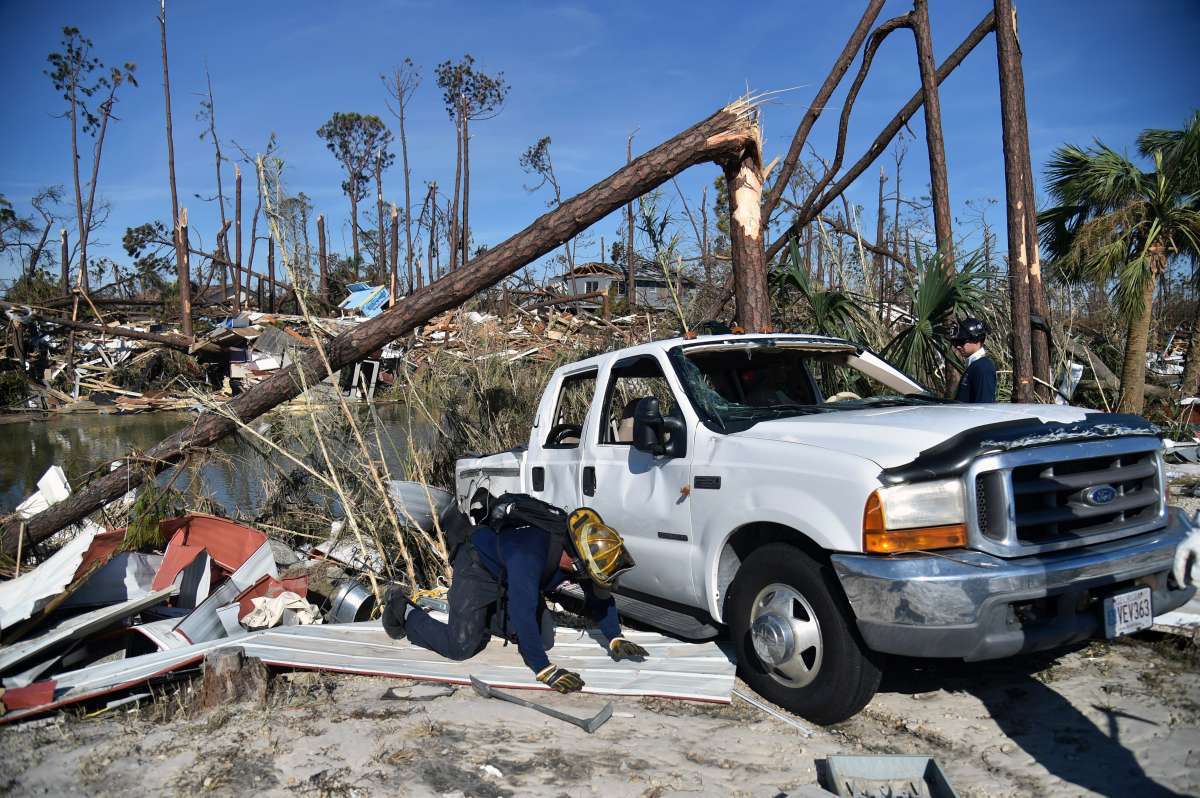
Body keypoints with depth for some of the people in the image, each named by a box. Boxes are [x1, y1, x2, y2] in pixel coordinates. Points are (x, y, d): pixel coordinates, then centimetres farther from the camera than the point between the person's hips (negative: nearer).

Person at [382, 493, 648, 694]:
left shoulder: (579, 547, -22)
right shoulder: (529, 553, -45)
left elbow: (600, 596, -6)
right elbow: (522, 613, -49)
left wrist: (615, 639, -13)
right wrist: (544, 670, -50)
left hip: (506, 576, 8)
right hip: (478, 567, -7)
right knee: (460, 647, -16)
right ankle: (403, 609, 9)